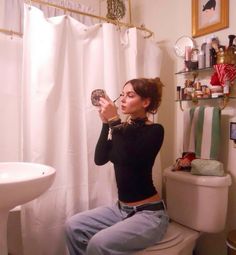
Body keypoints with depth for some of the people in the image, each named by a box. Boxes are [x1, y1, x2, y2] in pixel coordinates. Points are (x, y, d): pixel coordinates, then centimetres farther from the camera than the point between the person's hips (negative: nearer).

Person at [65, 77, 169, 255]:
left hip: (149, 214, -6)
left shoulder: (154, 131, -12)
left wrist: (114, 120, -24)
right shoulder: (122, 128, 6)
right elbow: (100, 159, -4)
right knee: (73, 226, -4)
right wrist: (106, 123, -10)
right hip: (121, 209, 7)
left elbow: (128, 159, -28)